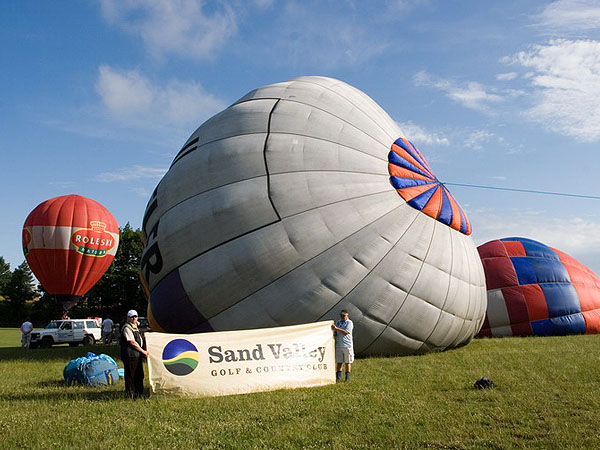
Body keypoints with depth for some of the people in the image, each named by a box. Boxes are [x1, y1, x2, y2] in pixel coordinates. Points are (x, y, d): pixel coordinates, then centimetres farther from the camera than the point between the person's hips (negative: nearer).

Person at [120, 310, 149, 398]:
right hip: (130, 355, -10)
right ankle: (131, 394, 4)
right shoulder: (126, 328, -12)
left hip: (138, 354, 10)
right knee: (130, 375, -3)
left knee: (139, 375, 14)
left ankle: (139, 392, 24)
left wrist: (143, 352, 18)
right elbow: (132, 342, -17)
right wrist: (143, 351, -12)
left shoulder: (135, 326, 18)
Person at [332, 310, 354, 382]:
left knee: (347, 362, 3)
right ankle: (338, 377, 6)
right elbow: (335, 333, 18)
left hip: (347, 345, -4)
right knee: (339, 362, 2)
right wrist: (334, 333, -6)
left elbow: (346, 332, -17)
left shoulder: (349, 323, -4)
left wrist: (336, 328, -23)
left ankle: (347, 377, 11)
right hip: (338, 345, 4)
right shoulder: (338, 322, 14)